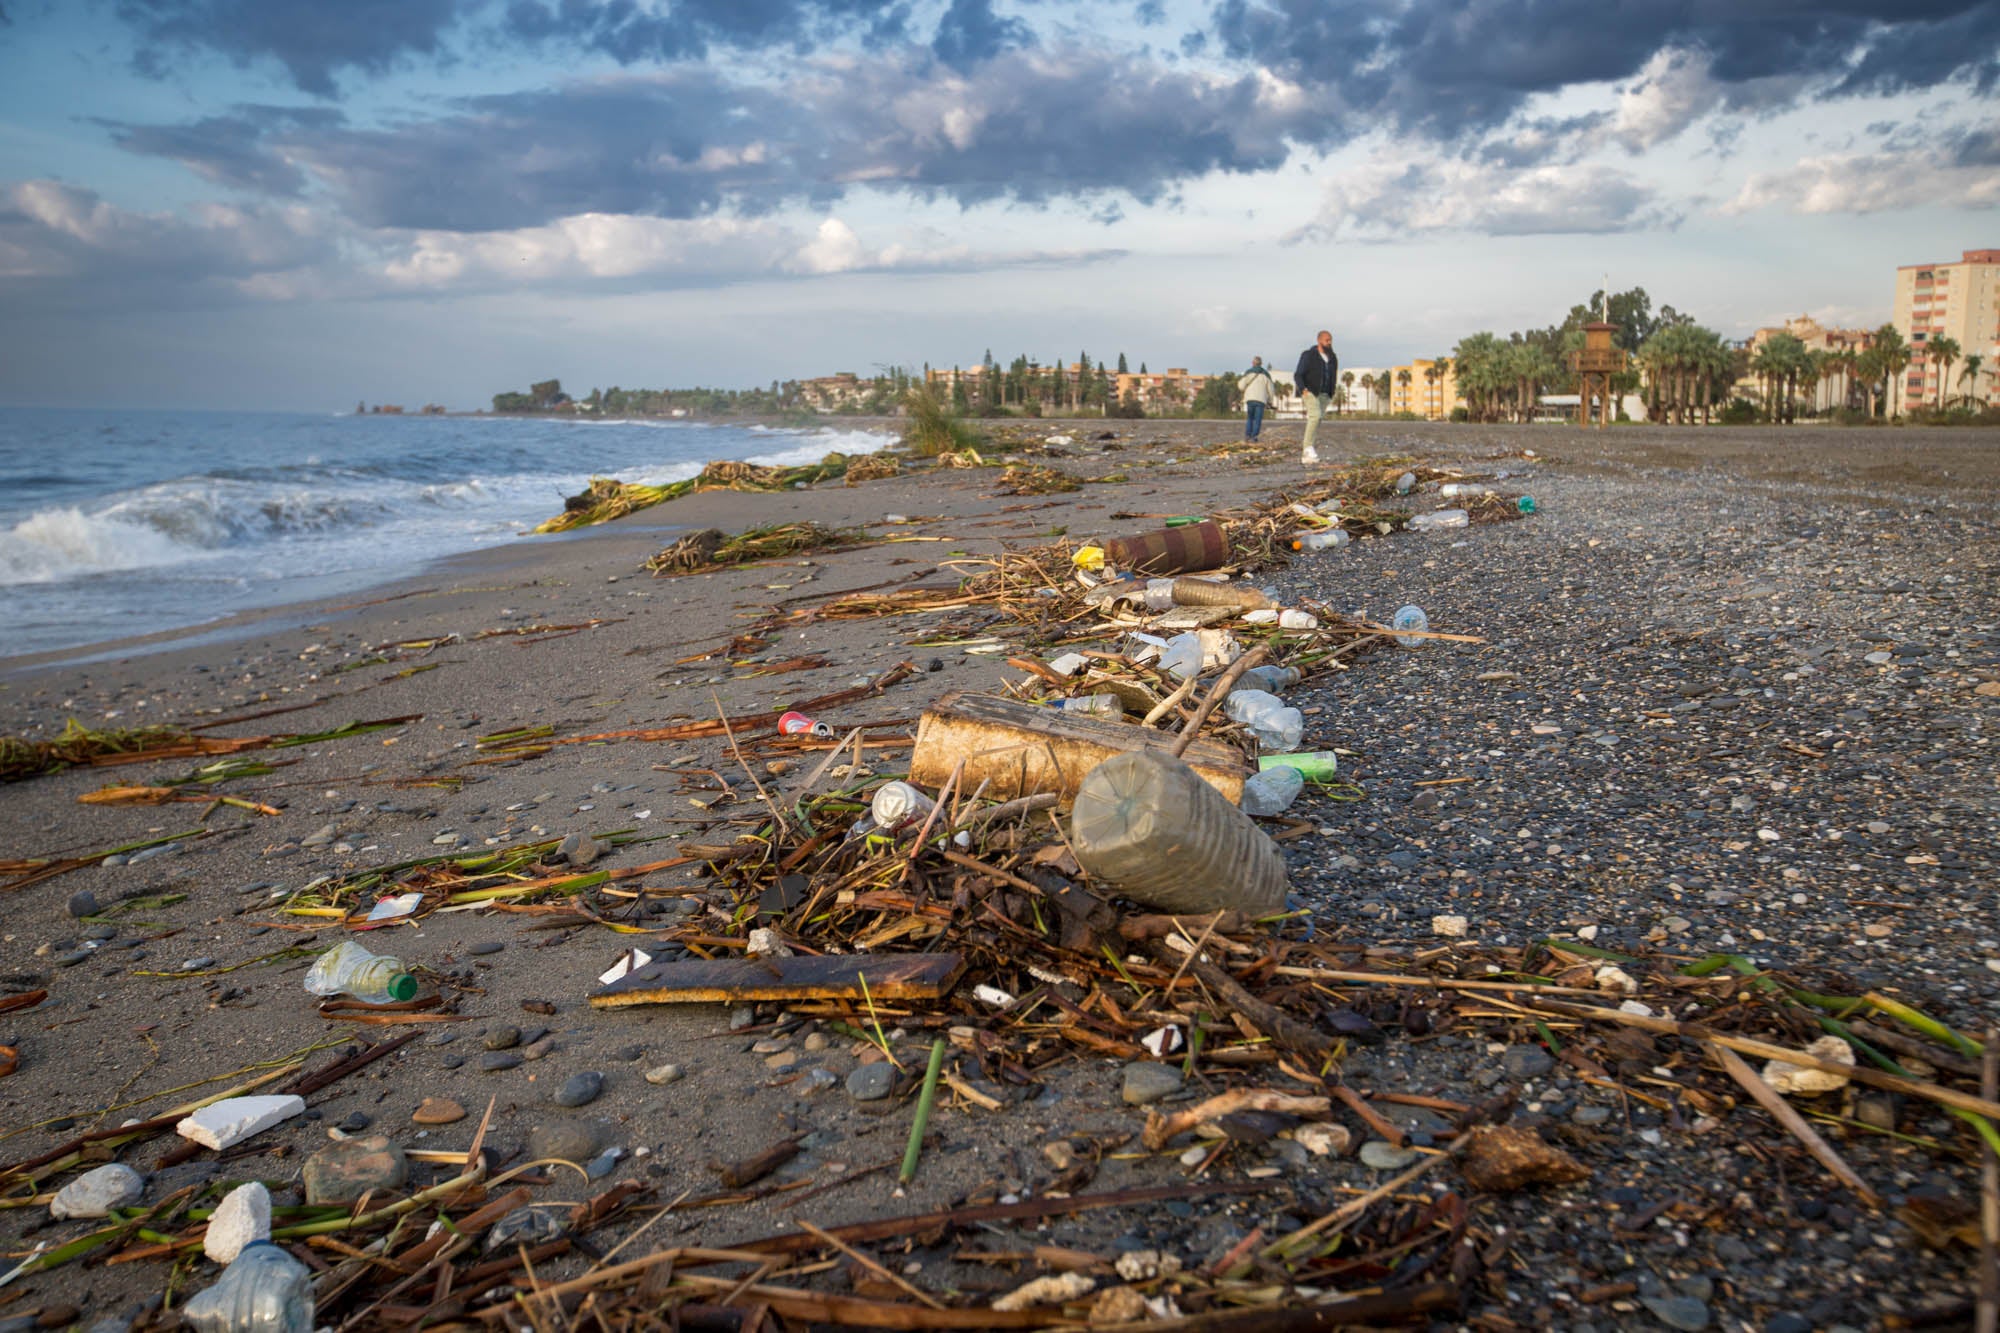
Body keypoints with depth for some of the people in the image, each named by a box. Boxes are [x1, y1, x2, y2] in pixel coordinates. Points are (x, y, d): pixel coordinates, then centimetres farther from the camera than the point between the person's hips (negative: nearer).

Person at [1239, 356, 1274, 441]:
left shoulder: (1248, 372, 4)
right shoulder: (1266, 374, 10)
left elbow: (1241, 386, 1)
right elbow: (1270, 389, 8)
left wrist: (1239, 380, 23)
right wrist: (1270, 401, 18)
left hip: (1250, 399, 0)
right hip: (1261, 400, 0)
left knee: (1250, 418, 14)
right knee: (1258, 419, 2)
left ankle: (1247, 435, 2)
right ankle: (1254, 436, -9)